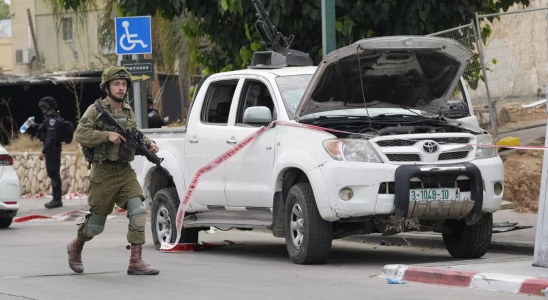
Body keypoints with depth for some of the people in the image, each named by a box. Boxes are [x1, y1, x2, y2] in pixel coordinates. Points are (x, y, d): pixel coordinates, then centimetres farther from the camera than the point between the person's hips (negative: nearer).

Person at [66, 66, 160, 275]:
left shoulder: (128, 112, 11)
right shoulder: (95, 110, -5)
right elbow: (80, 135, -17)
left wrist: (148, 144, 3)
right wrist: (107, 135, -26)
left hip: (125, 172, 4)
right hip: (103, 173, -4)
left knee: (138, 211, -15)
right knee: (97, 223, 5)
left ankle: (136, 262, -14)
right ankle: (75, 248, 35)